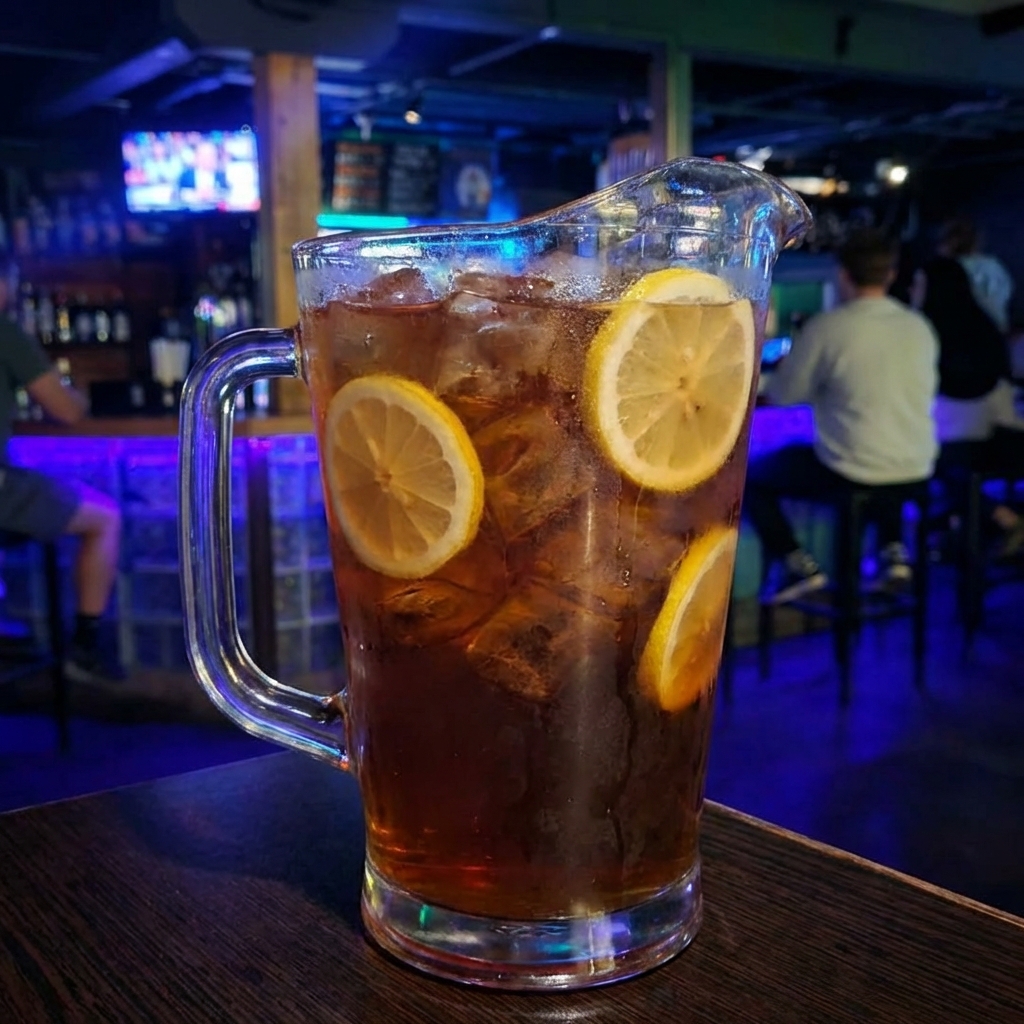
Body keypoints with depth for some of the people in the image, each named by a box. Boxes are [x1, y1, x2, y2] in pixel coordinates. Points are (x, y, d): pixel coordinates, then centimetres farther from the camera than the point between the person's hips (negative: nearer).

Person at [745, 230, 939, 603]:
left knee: (749, 475, 14)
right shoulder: (920, 327, 2)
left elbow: (781, 395, -4)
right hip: (916, 471, 6)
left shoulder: (826, 327, -13)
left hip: (849, 475, -5)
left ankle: (796, 564, 2)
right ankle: (894, 552, 26)